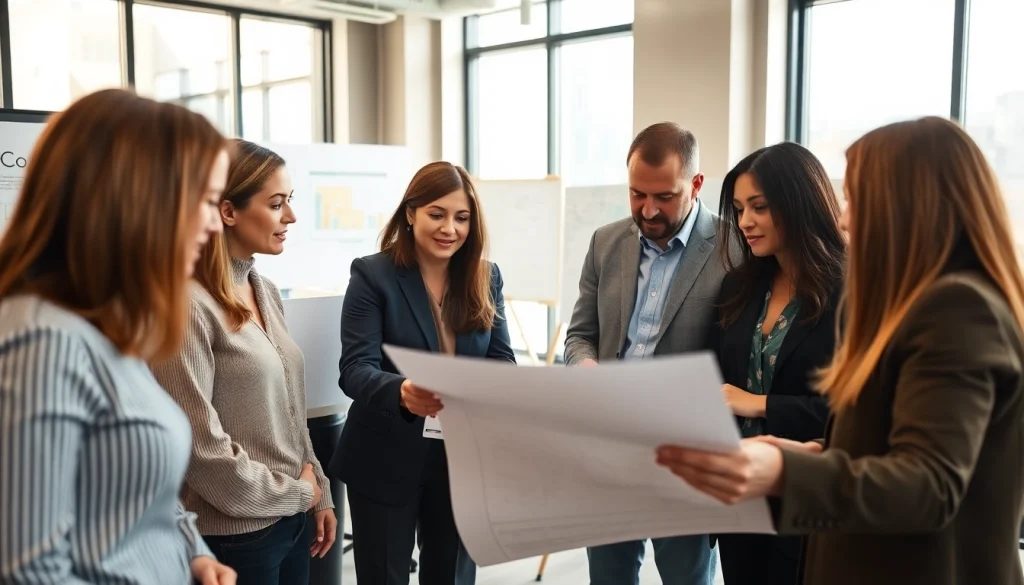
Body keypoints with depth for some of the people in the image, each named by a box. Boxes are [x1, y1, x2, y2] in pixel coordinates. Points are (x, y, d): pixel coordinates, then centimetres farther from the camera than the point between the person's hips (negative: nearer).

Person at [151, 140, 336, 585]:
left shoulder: (265, 292, 7)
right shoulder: (189, 303, -19)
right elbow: (199, 445, -21)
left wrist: (319, 496, 10)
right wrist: (297, 492, -10)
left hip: (294, 520, 7)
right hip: (234, 535, -7)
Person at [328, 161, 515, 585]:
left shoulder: (485, 277, 3)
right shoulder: (372, 274, -10)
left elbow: (502, 360, 2)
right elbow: (356, 368, -18)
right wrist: (401, 392, -39)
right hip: (388, 459, -3)